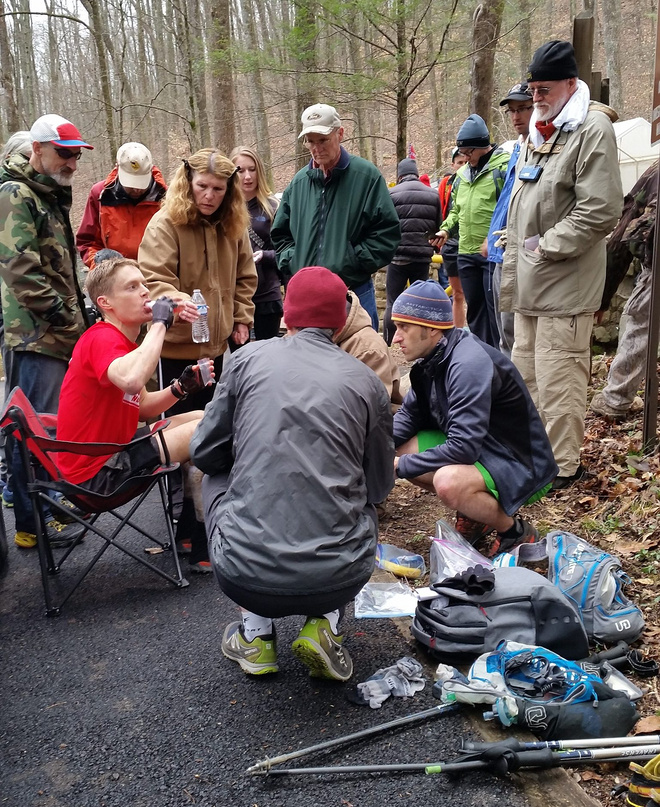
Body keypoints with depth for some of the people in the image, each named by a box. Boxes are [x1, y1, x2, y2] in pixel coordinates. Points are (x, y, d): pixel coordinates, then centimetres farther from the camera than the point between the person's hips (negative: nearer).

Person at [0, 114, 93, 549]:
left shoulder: (52, 195, 20)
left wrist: (79, 307, 14)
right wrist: (64, 315, -17)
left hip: (59, 334, 9)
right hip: (35, 335, -9)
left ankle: (50, 503, 28)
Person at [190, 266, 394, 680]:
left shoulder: (249, 358, 3)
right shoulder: (367, 381, 4)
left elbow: (205, 453, 9)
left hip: (246, 578, -1)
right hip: (340, 580, 1)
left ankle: (256, 634, 23)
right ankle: (324, 624, 14)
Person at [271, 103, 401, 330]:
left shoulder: (366, 176, -3)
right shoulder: (299, 182, 10)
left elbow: (388, 232, -6)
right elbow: (280, 234, 20)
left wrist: (354, 262, -13)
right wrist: (293, 263, 3)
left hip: (354, 293, -4)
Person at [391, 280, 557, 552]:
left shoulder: (469, 364, -28)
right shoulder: (433, 358, -1)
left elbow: (462, 448, -33)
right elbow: (409, 415, 10)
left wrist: (399, 466, -25)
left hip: (522, 467, -9)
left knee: (448, 481, -36)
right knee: (397, 448, -1)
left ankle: (516, 532, -6)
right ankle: (476, 512, 11)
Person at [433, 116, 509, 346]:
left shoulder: (504, 167, -8)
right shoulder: (462, 173, 17)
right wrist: (446, 229, 8)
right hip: (466, 253, 8)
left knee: (494, 309, -4)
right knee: (474, 309, 15)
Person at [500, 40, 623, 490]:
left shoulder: (592, 129, -9)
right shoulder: (537, 134, 19)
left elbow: (600, 211, -18)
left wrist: (547, 246, -14)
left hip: (565, 286, -9)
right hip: (530, 285, 9)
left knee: (558, 381, -6)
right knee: (526, 373, 16)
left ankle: (563, 467, 6)